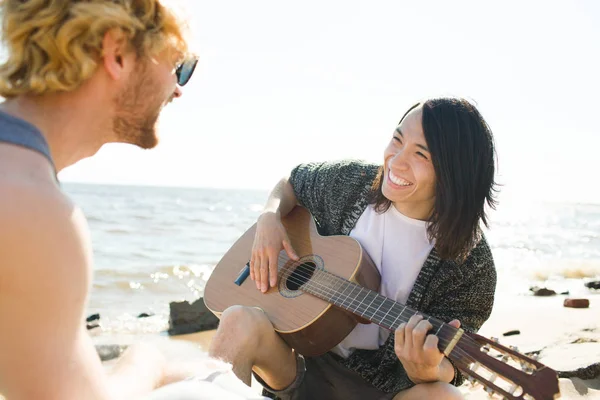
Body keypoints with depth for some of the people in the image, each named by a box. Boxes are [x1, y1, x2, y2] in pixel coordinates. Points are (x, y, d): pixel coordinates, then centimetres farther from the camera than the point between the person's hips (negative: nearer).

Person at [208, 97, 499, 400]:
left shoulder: (472, 262, -13)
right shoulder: (349, 182, -2)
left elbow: (446, 368, -11)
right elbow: (291, 182, 19)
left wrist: (426, 371, -36)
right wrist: (269, 219, -3)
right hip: (311, 360, 2)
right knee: (241, 321, -30)